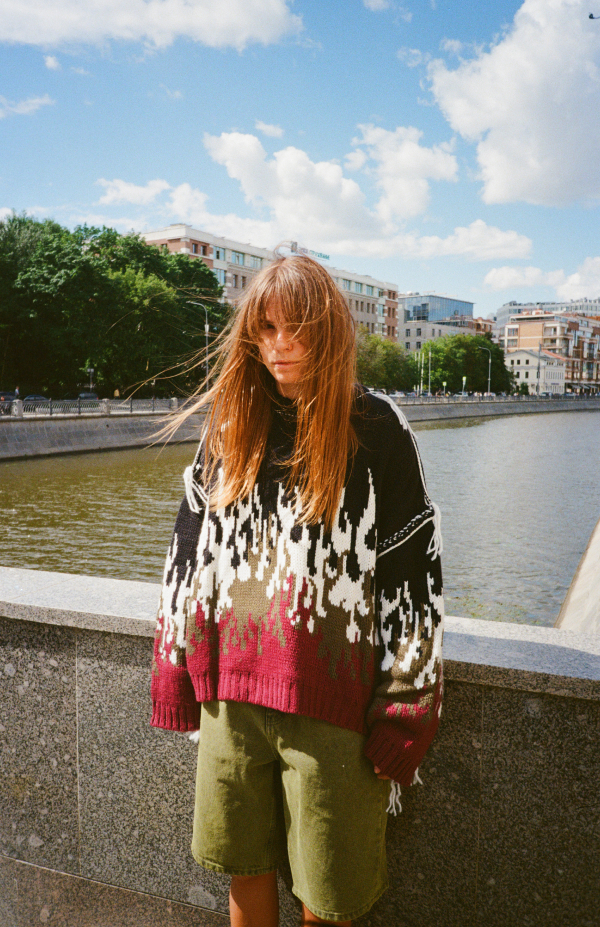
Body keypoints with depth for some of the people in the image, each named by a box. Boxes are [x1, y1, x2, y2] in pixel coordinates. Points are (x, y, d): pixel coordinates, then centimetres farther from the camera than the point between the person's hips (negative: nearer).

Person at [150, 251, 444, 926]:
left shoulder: (376, 429, -7)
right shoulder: (228, 426, 5)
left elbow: (415, 572, -7)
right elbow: (190, 550, 9)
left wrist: (405, 708, -8)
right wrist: (174, 667, 8)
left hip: (331, 695, -3)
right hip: (230, 691, 4)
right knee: (242, 859, 21)